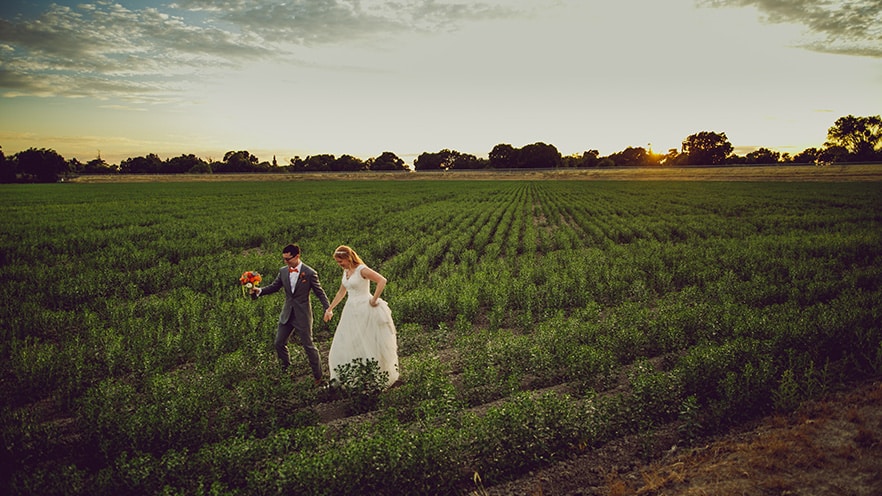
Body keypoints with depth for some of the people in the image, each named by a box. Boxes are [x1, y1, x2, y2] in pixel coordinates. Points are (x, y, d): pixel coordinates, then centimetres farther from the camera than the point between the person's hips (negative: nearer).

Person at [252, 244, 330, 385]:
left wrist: (328, 309, -17)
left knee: (308, 345, 1)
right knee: (279, 343, 11)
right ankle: (286, 370, 34)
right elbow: (274, 287, 10)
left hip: (303, 315, -6)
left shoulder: (310, 273, -12)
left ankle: (318, 377, 15)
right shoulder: (283, 271, 2)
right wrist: (260, 290, -8)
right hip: (287, 314, 6)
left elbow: (320, 293, -7)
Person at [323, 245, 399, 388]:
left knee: (367, 345, -1)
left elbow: (382, 281, -26)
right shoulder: (346, 271, 10)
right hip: (351, 310, 9)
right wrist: (330, 309, 21)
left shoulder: (362, 270, -15)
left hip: (364, 311, -9)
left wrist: (374, 300, -21)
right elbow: (341, 292, 21)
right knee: (346, 345, 8)